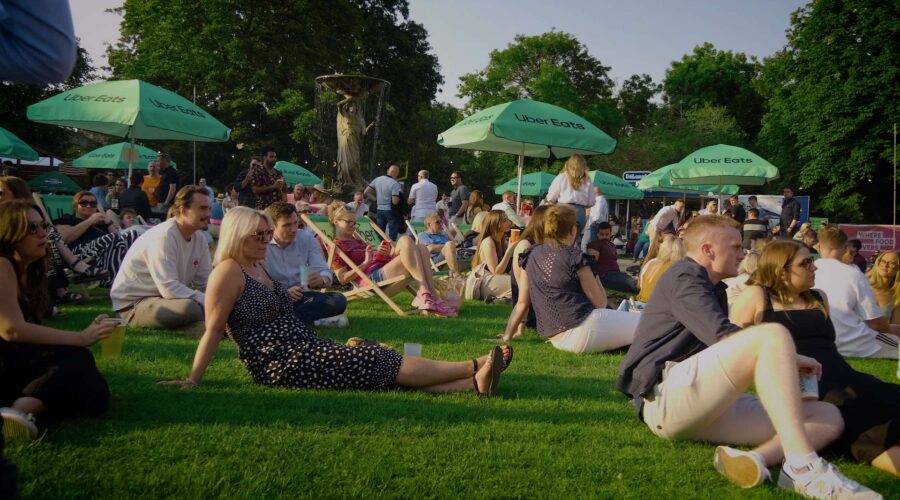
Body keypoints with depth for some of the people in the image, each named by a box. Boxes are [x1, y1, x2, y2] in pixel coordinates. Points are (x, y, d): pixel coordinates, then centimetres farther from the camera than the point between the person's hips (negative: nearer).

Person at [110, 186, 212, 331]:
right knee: (189, 308, -34)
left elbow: (206, 283, 4)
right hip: (133, 304, -8)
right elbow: (169, 289, -30)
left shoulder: (199, 238, 2)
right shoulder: (163, 236, -22)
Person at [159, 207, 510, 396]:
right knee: (384, 363, -13)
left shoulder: (257, 268, 19)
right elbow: (213, 329, -11)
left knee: (384, 364, -9)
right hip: (282, 365, -9)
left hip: (303, 350, 9)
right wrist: (192, 380, -14)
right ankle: (476, 368, -13)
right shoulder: (229, 271, -8)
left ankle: (475, 383, -19)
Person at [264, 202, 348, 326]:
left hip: (302, 297, 3)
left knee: (338, 300, -21)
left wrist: (322, 280, -29)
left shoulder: (307, 239, 0)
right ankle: (315, 319, -26)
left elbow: (325, 272, -4)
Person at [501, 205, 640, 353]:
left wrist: (506, 337, 14)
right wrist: (591, 271, 7)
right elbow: (600, 303, -3)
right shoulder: (575, 257, -7)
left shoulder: (531, 256, 8)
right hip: (583, 329, -7)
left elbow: (522, 303, 8)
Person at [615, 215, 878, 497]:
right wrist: (787, 358, -2)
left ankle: (756, 460, -33)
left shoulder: (712, 290, 32)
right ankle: (802, 467, -39)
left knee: (828, 416, -3)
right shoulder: (684, 276, 1)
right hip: (665, 397, -10)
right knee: (773, 335, -28)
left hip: (710, 406, 10)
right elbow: (722, 336, -13)